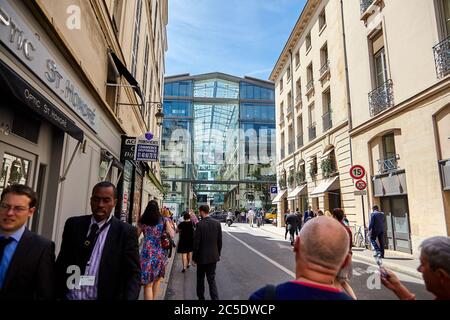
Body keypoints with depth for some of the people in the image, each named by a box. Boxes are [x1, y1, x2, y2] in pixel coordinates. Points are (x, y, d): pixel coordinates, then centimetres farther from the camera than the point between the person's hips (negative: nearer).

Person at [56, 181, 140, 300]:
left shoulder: (126, 232, -13)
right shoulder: (73, 224, -2)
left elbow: (133, 273, -13)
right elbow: (61, 263, 6)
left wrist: (129, 298, -28)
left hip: (104, 297, -2)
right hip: (68, 296, 3)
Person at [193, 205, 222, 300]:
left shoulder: (200, 224, -18)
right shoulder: (217, 223, -4)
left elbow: (196, 243, -14)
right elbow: (220, 241, 2)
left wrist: (194, 258, -3)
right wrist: (218, 254, 15)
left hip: (202, 257, -3)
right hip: (213, 256, 3)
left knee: (200, 279, 17)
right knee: (212, 279, 11)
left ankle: (201, 297, 31)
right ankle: (215, 298, 2)